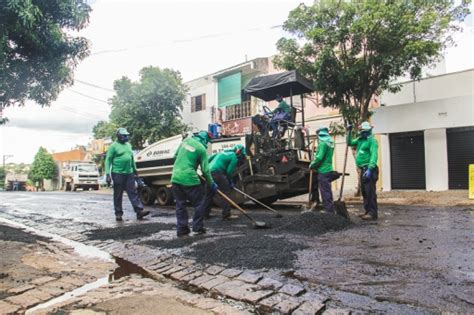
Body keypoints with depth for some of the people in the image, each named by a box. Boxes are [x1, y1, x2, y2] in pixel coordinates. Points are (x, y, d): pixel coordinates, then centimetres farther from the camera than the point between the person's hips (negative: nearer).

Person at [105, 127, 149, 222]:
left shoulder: (128, 145, 16)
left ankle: (139, 211, 1)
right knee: (118, 195, 3)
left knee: (133, 193, 2)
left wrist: (135, 170, 22)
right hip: (118, 174, -5)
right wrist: (107, 174, -13)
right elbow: (108, 160, -6)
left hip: (129, 173, 5)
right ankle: (118, 213, 12)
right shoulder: (114, 146, -3)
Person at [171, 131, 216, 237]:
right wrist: (212, 184, 7)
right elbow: (205, 169, -3)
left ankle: (181, 229, 14)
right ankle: (198, 227, 14)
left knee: (180, 204, 12)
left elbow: (176, 156, 18)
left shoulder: (186, 140, 10)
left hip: (175, 178, 6)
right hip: (189, 178, -6)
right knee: (198, 203, 11)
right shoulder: (202, 149, -5)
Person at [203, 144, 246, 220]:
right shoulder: (234, 157, 1)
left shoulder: (224, 152, 26)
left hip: (209, 171, 9)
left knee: (209, 193, 16)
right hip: (217, 172, -9)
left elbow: (209, 158, 25)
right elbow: (229, 172, -6)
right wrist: (231, 183, 6)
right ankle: (226, 215, -1)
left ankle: (205, 214, 22)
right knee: (225, 192, -1)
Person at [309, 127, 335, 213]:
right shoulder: (330, 142, 11)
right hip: (328, 170, 9)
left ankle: (329, 212, 1)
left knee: (325, 193, -4)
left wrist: (312, 165, -7)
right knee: (328, 192, 17)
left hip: (323, 171, -9)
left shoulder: (323, 143, -16)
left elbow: (319, 157, -22)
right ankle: (330, 211, 26)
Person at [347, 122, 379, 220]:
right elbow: (350, 143, 27)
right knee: (364, 191, 12)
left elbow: (374, 156, -18)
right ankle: (368, 211, 20)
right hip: (363, 169, 9)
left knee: (370, 191, -10)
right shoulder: (360, 139, 16)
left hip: (369, 169, -9)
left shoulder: (372, 140, -10)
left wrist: (369, 169, -27)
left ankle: (373, 213, -7)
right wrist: (349, 132, 15)